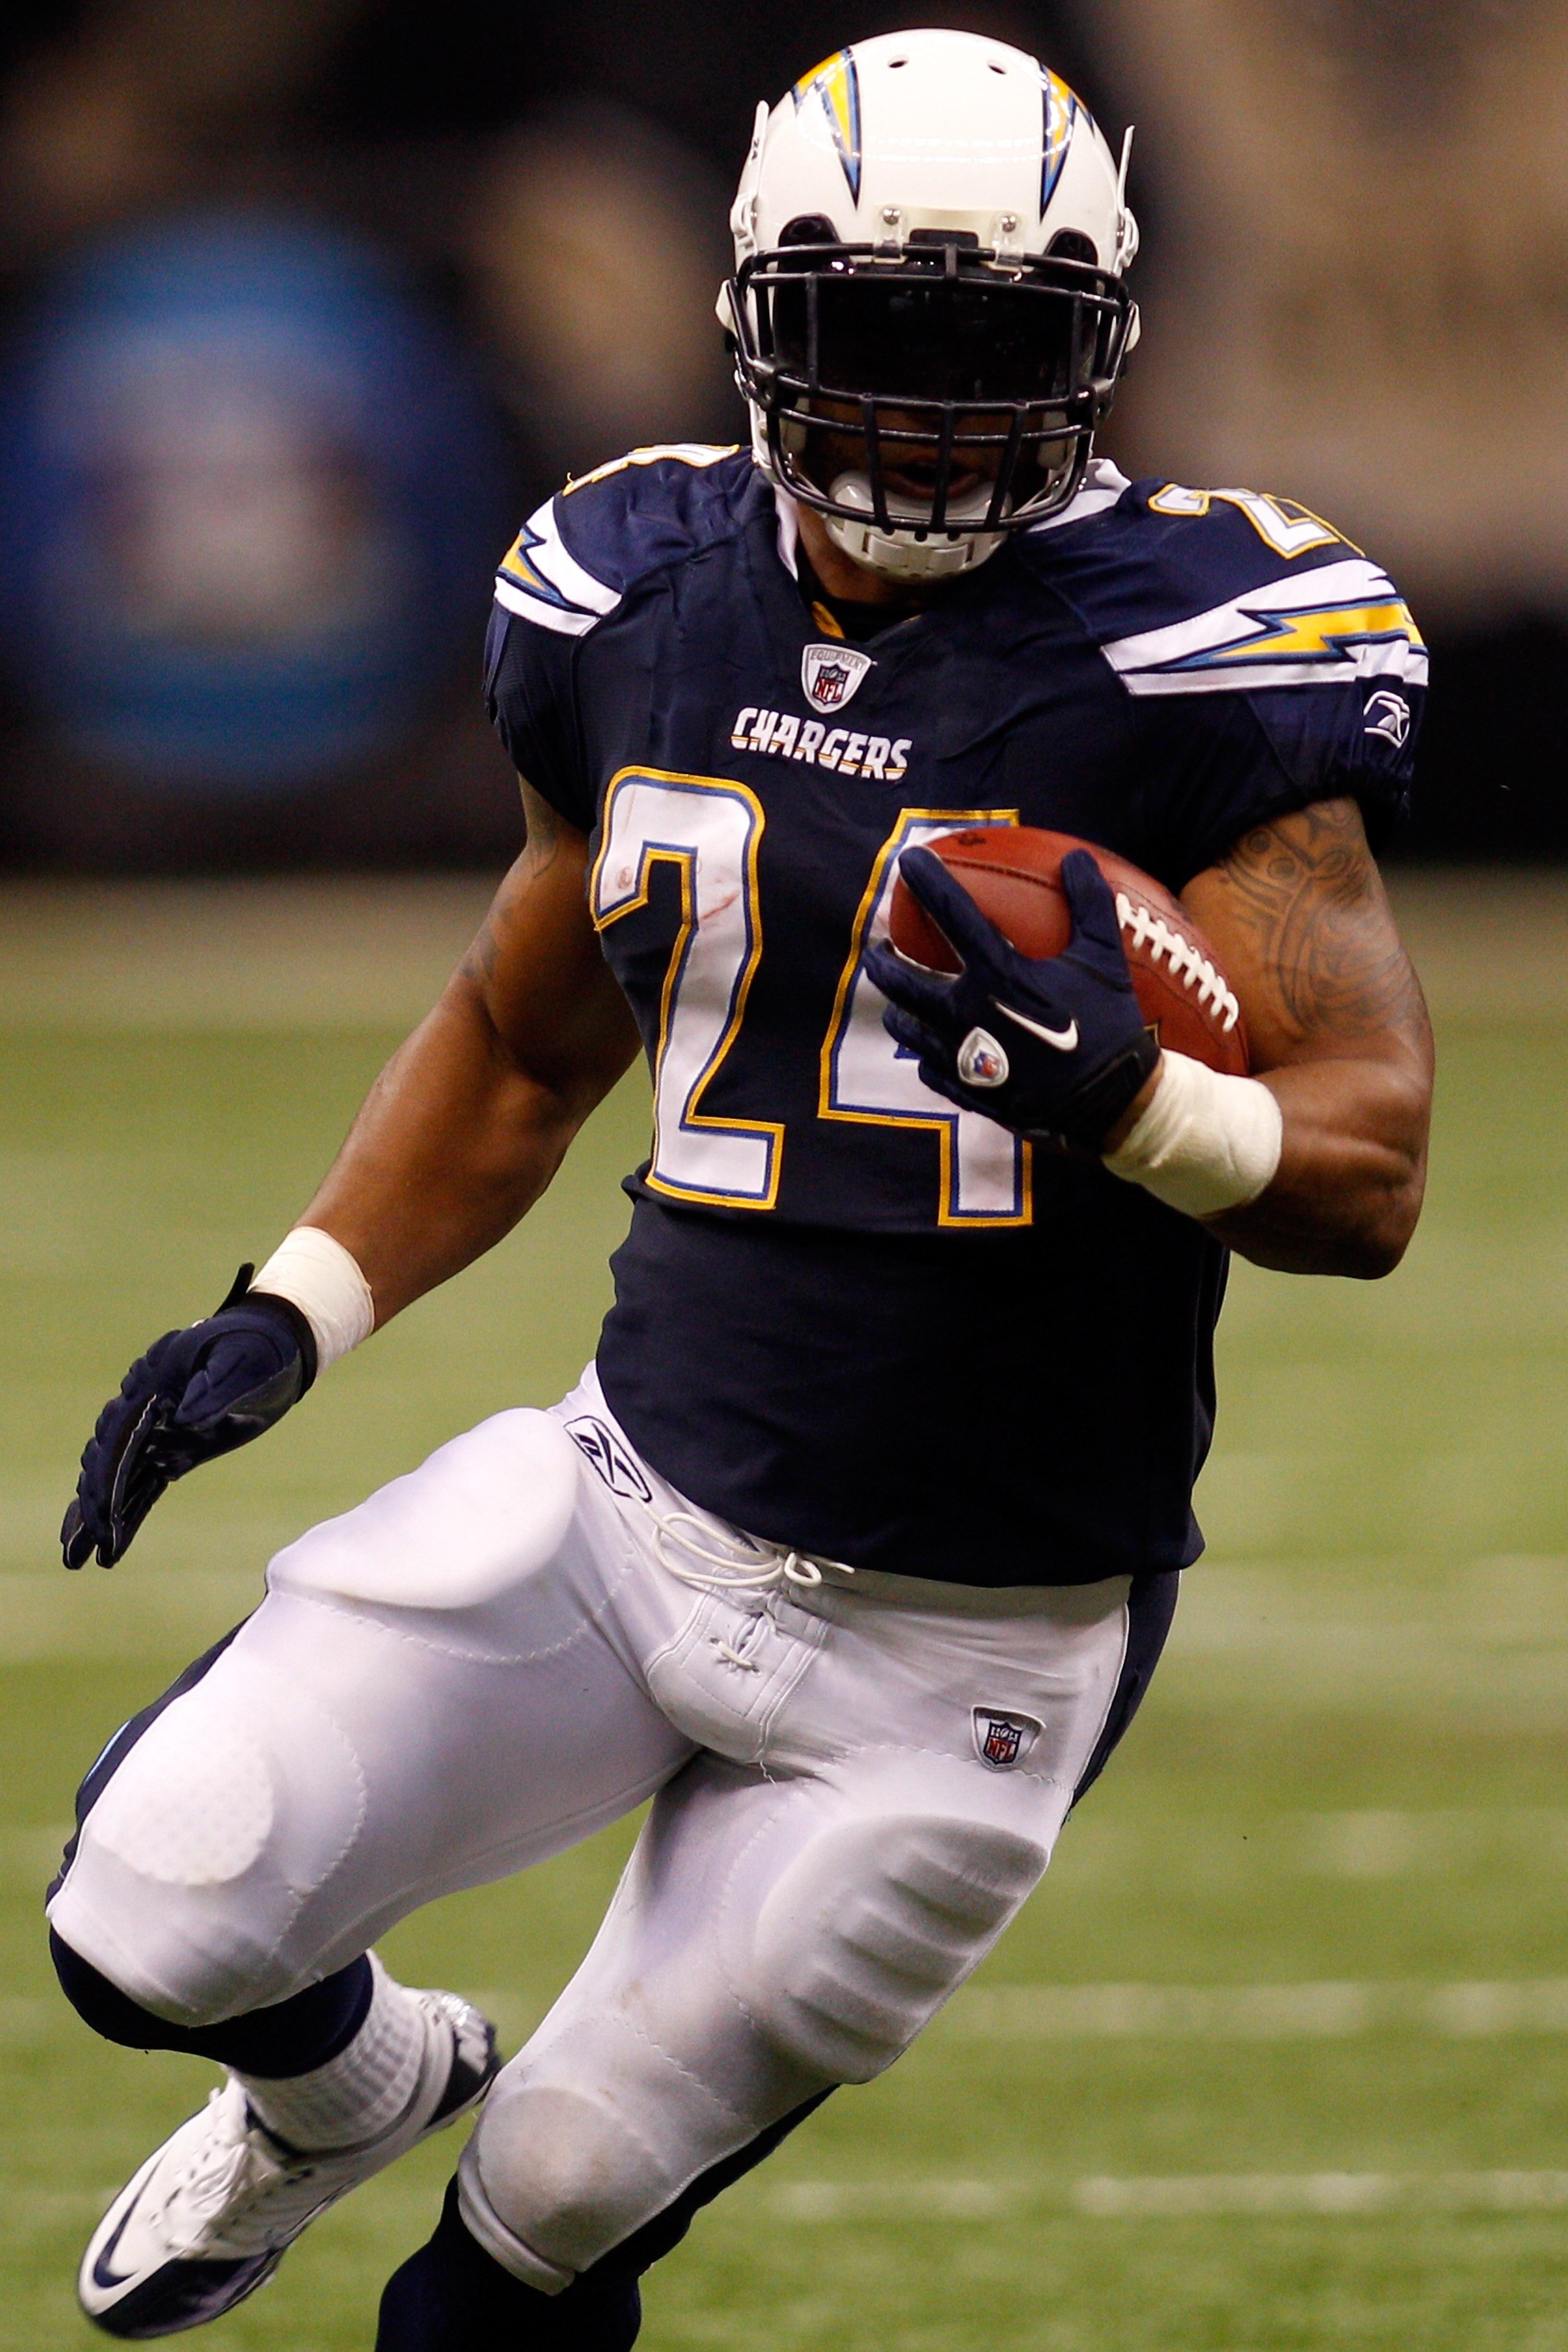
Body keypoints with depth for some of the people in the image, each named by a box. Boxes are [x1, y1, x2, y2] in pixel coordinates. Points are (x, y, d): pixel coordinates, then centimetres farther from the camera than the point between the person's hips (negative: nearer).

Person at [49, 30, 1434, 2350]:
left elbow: (1369, 1175, -15)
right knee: (153, 1924, -9)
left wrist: (1130, 1099, -35)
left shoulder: (1192, 659, -12)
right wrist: (295, 1312, 6)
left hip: (966, 1645, -4)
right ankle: (349, 2084, 27)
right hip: (638, 1490, 4)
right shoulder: (646, 609, 2)